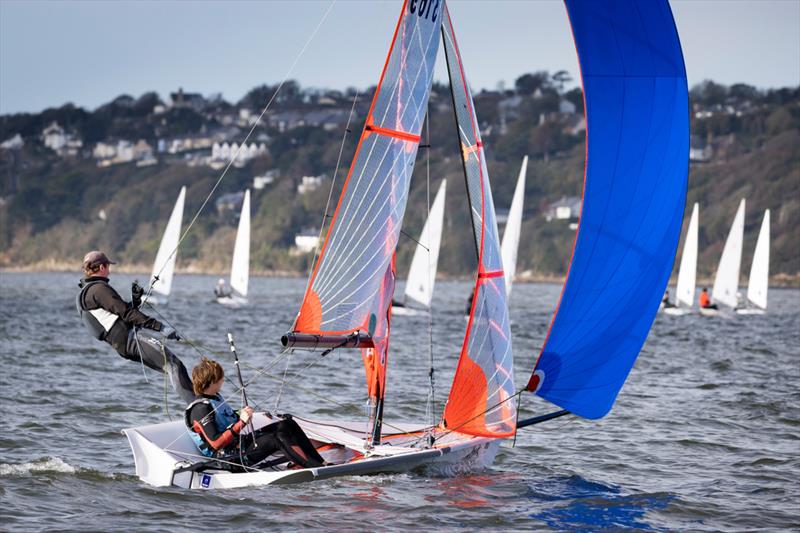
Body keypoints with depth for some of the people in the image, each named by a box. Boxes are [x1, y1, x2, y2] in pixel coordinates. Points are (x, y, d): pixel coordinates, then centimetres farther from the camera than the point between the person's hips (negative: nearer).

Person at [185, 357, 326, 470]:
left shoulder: (216, 398, 14)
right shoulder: (200, 408, -17)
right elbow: (215, 443, -24)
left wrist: (242, 416, -2)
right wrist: (240, 423, -24)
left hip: (240, 443, 11)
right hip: (230, 459, -11)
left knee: (288, 425, 1)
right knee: (278, 437, -26)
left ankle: (319, 461, -4)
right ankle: (318, 468, -26)